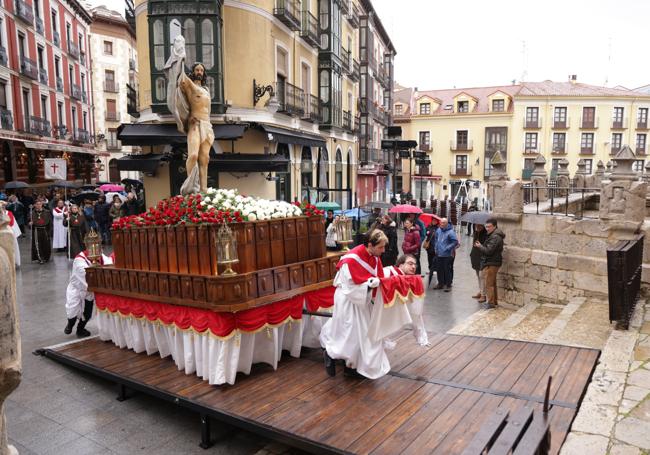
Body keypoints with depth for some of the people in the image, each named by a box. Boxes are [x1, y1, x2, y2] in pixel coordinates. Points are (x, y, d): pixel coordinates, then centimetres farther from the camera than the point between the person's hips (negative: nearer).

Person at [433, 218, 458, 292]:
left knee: (447, 270, 0)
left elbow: (455, 242, -16)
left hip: (446, 255, -6)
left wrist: (447, 248, -16)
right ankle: (440, 283, 27)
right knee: (439, 270, 14)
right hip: (438, 254, 7)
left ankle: (448, 285, 10)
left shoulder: (450, 232, -15)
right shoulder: (438, 230, 5)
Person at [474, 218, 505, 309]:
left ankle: (490, 302, 3)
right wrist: (481, 245, 3)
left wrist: (479, 246, -9)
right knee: (492, 283, 19)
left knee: (489, 284, -4)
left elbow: (488, 251, -23)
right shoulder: (493, 235, 15)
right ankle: (494, 301, 29)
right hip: (492, 263, 11)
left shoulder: (495, 237, -19)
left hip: (491, 264, -11)